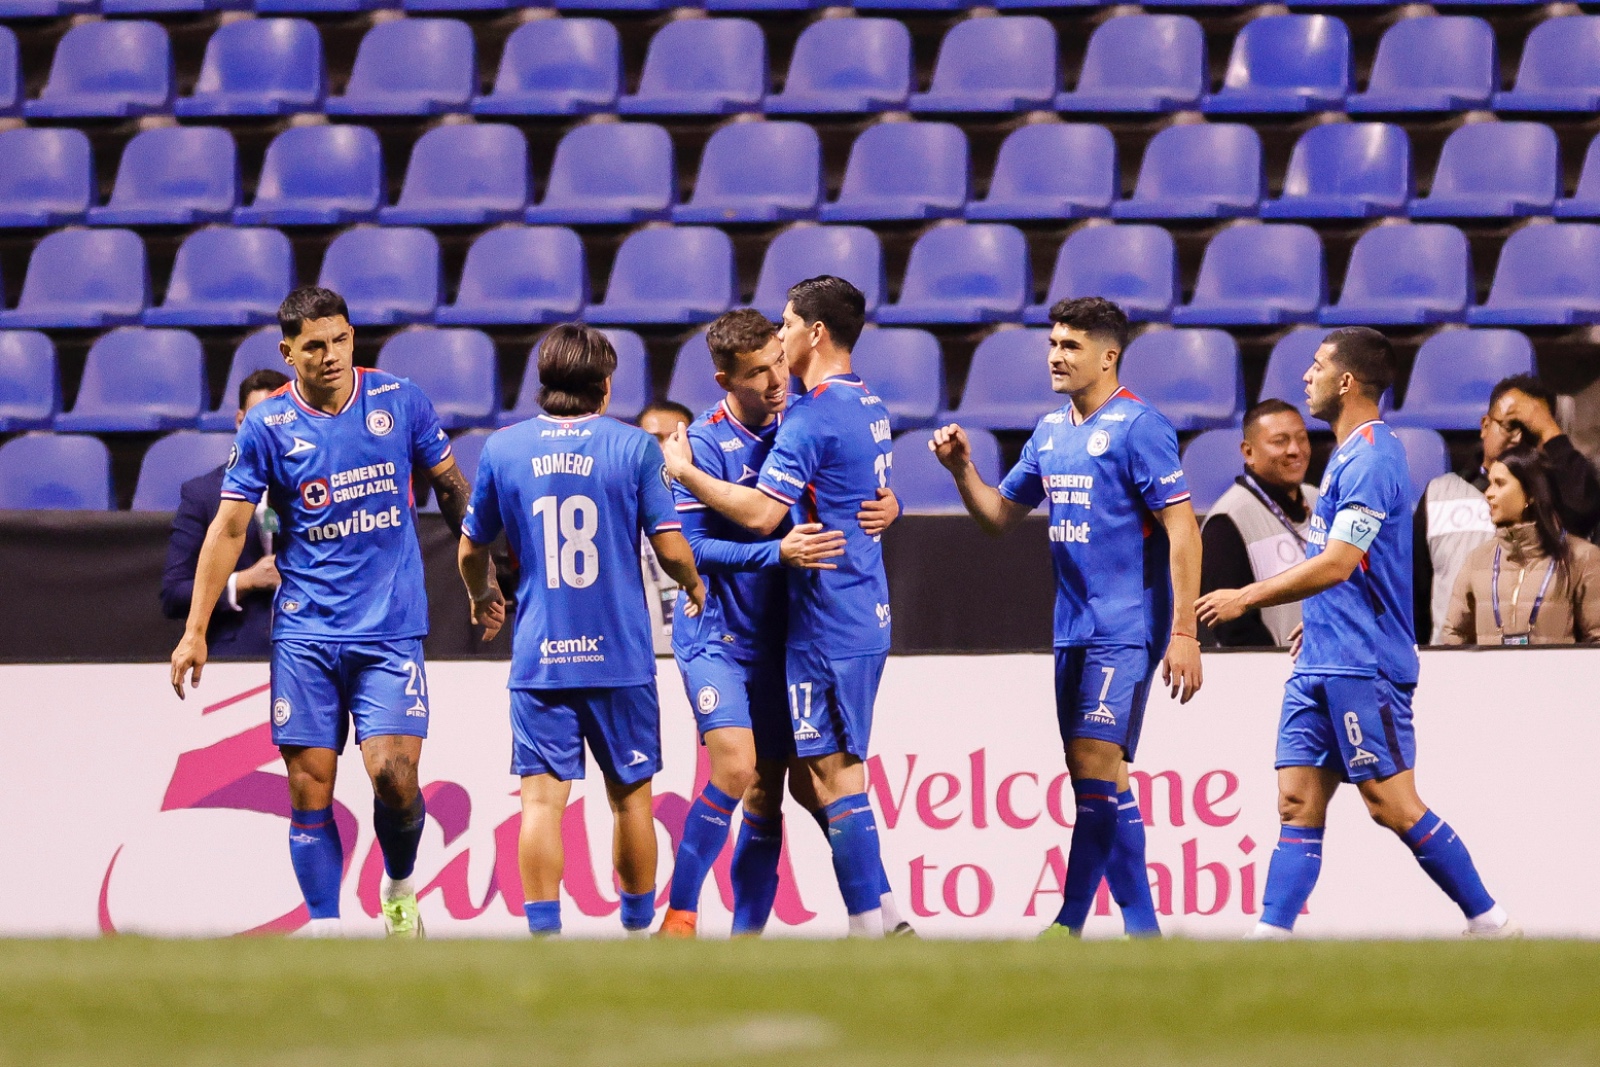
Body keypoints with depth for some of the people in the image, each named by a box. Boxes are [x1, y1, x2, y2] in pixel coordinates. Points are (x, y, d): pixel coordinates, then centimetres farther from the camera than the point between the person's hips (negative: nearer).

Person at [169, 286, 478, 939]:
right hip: (304, 633, 1)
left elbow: (450, 485, 14)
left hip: (391, 629, 0)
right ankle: (324, 928, 4)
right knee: (309, 786, -3)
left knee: (392, 773, -14)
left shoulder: (399, 401, 0)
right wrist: (195, 632, 0)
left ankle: (400, 888, 13)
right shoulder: (267, 427, -1)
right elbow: (229, 528, 3)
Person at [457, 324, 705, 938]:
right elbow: (670, 548, -3)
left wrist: (482, 598, 35)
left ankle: (544, 933, -10)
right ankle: (638, 929, 21)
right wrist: (694, 588, 19)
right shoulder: (634, 448, -3)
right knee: (630, 795, 12)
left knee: (542, 797, -2)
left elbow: (470, 549, 13)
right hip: (620, 656, -1)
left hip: (538, 657, 1)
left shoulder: (503, 449, 3)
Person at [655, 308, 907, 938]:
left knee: (769, 789, 5)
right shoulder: (706, 445, -13)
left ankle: (747, 932, 12)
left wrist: (888, 506, -13)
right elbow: (691, 548, -19)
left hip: (780, 637, 5)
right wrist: (778, 553, -31)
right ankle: (679, 919, -9)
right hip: (715, 633, -5)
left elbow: (869, 490, 11)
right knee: (735, 770, -19)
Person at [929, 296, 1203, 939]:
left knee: (1097, 760, -14)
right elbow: (1000, 517, 23)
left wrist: (1184, 633, -18)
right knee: (1089, 773, 8)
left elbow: (1182, 530, -13)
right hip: (1073, 627, 8)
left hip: (1126, 627, -8)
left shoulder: (1138, 427, -10)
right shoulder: (1052, 431, 14)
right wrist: (962, 470, 3)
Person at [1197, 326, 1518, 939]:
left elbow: (1338, 564, -22)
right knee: (1298, 803, 2)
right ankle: (1270, 936, -3)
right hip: (1322, 661, 10)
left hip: (1362, 665, -10)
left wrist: (1247, 598, -16)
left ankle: (1490, 921, 2)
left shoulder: (1371, 460, -15)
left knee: (1391, 804, -7)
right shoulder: (1350, 455, 17)